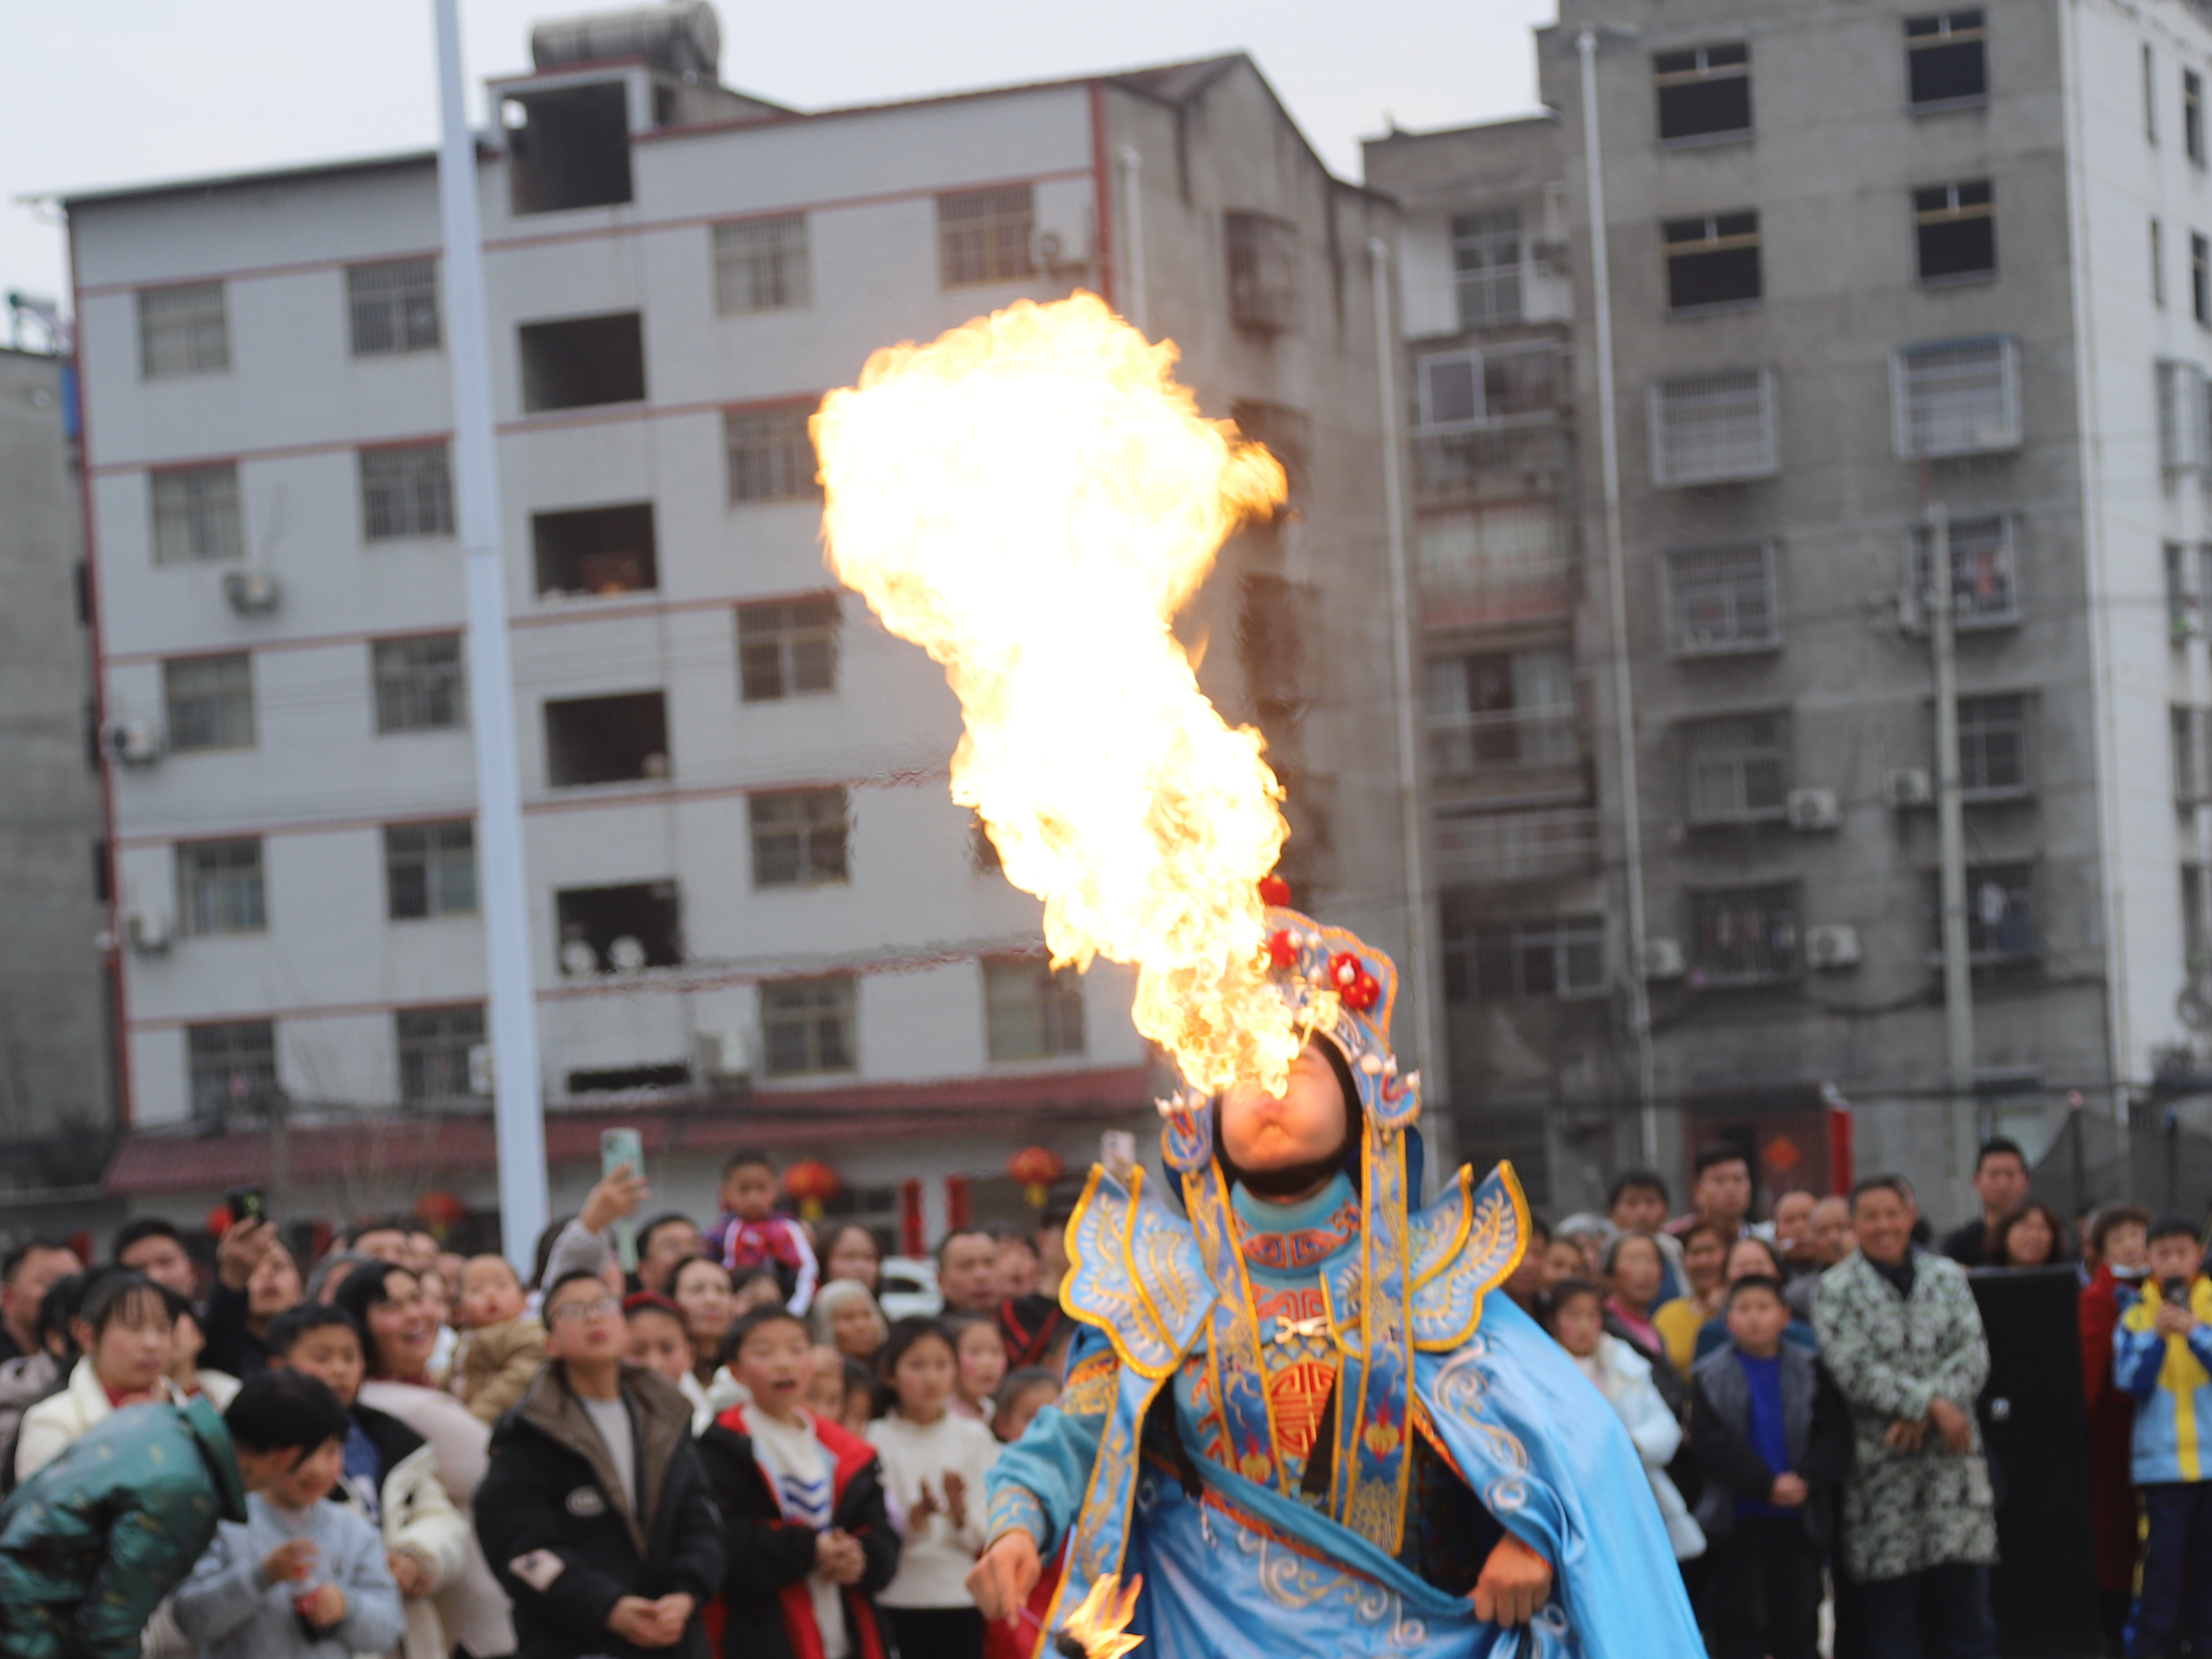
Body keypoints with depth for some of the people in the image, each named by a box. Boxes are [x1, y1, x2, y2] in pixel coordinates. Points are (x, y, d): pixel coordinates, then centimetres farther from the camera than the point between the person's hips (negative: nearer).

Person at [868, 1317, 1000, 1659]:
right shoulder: (879, 1439, 0)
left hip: (960, 1597, 1)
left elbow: (982, 1539, 0)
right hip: (898, 1600, -1)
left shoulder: (973, 1437, 5)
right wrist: (919, 1513, -24)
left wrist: (960, 1512, -21)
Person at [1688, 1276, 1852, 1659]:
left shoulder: (1811, 1373, 5)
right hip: (1738, 1519, -2)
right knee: (1739, 1625, 0)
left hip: (1800, 1517, 2)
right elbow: (1711, 1443, -10)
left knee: (1799, 1624, 5)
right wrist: (1768, 1485, -19)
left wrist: (1805, 1480, -19)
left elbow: (1835, 1436, -2)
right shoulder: (1711, 1376, 0)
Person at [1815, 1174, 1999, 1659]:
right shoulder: (1837, 1289, 1)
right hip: (1880, 1467, -2)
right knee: (1888, 1609, 2)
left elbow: (1973, 1355, 0)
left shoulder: (1947, 1277, 10)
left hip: (1952, 1457, 2)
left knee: (1967, 1601, 1)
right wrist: (1932, 1404, -15)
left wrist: (1921, 1413, -14)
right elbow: (1854, 1371, -11)